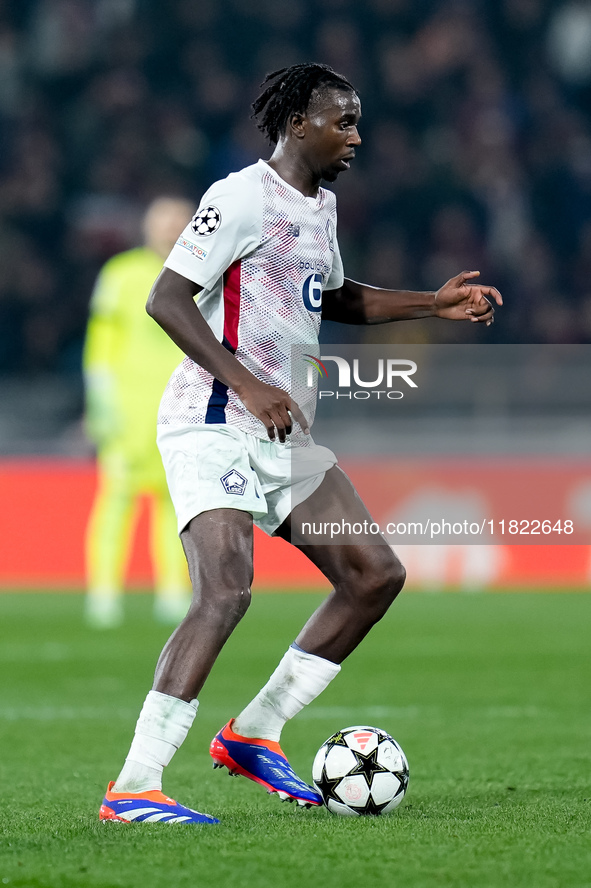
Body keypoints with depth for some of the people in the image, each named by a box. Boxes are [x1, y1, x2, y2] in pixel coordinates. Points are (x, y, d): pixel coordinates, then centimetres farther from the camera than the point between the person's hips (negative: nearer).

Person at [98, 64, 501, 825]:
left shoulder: (321, 205, 17)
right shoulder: (243, 197, -12)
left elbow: (336, 299, 34)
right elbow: (166, 300, -18)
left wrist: (435, 304, 23)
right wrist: (249, 385, -25)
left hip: (283, 434, 10)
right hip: (215, 427, -10)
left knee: (376, 576, 7)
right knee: (226, 591, -25)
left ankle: (252, 734, 15)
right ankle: (131, 790, -26)